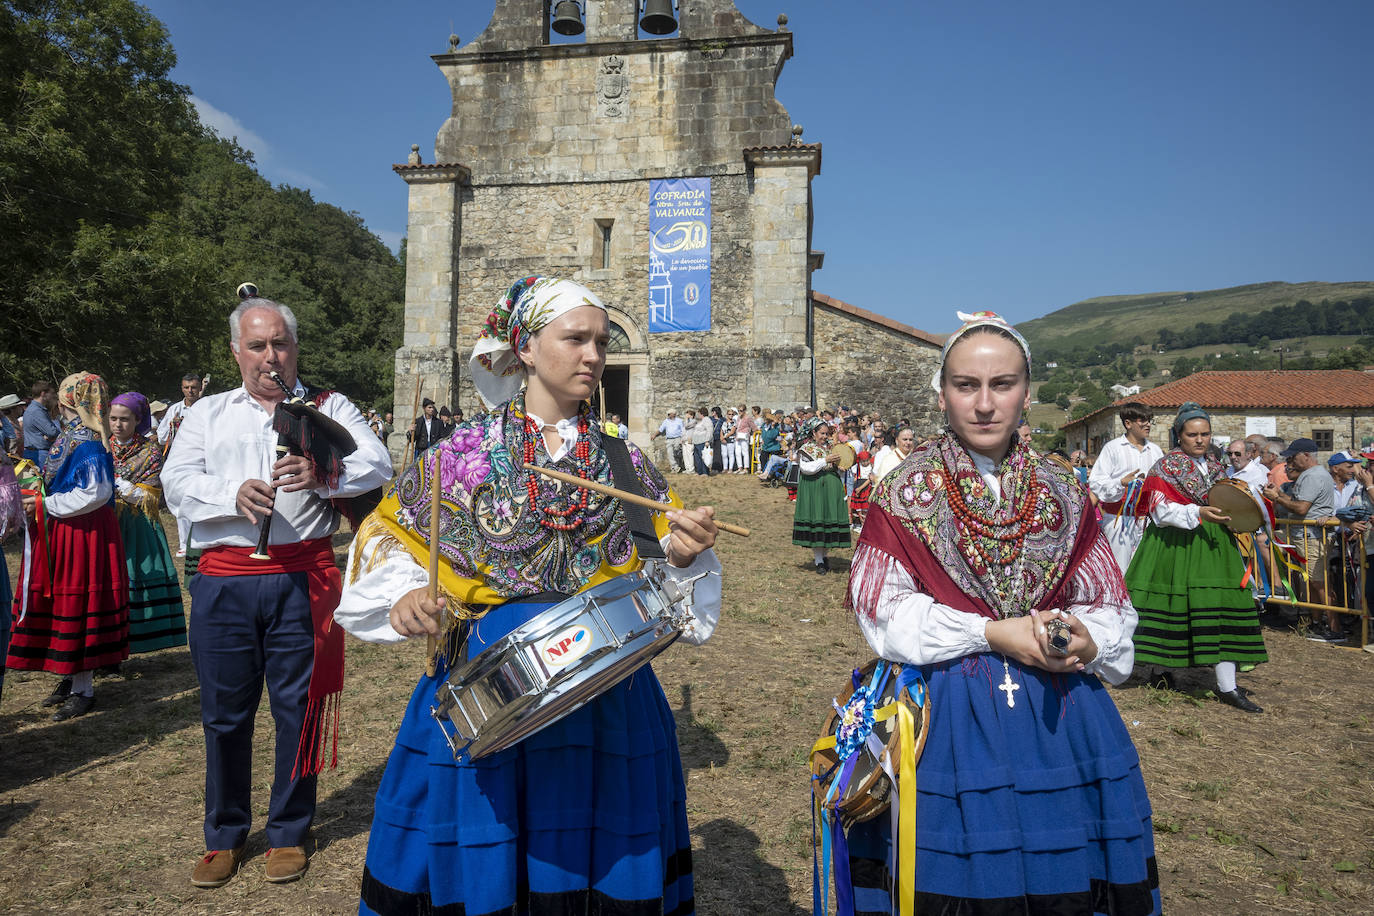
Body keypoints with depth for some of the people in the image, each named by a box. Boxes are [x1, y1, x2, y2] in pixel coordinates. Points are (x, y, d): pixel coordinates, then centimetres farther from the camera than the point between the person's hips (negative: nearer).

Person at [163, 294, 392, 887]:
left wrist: (321, 475, -24)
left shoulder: (329, 408, 9)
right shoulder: (206, 414, 15)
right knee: (224, 712, 10)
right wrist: (234, 495, -18)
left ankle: (289, 833, 25)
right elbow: (177, 484, 2)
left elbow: (378, 464, -5)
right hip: (223, 582, 2)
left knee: (298, 709, 6)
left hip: (301, 580, -2)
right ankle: (225, 837, 30)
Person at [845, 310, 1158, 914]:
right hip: (948, 714, -3)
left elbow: (1109, 606, 7)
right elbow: (882, 611, -9)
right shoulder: (905, 492, -5)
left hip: (1059, 712, 3)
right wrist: (991, 633, -16)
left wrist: (1086, 638, -15)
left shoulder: (1062, 494, 4)